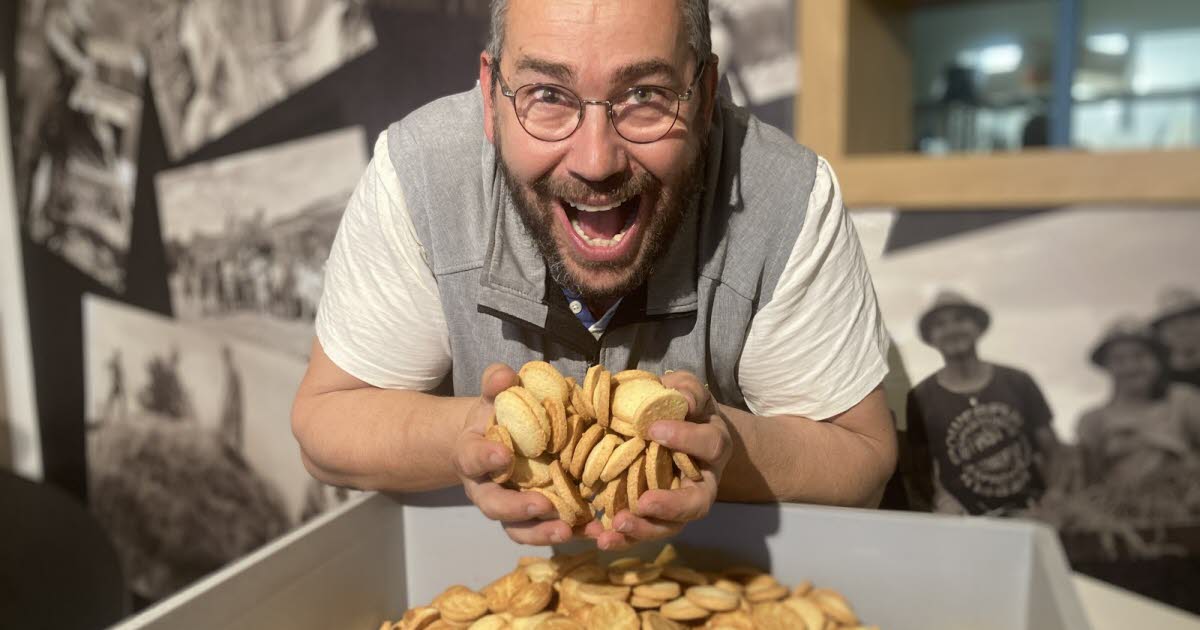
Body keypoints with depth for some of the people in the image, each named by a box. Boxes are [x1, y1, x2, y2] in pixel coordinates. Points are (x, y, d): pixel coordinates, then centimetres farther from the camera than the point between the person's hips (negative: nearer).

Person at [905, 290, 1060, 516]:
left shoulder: (1018, 383, 9)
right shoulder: (920, 398, 4)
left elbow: (1052, 452, 13)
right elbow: (921, 468, 10)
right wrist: (941, 497, -8)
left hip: (1032, 514, 2)